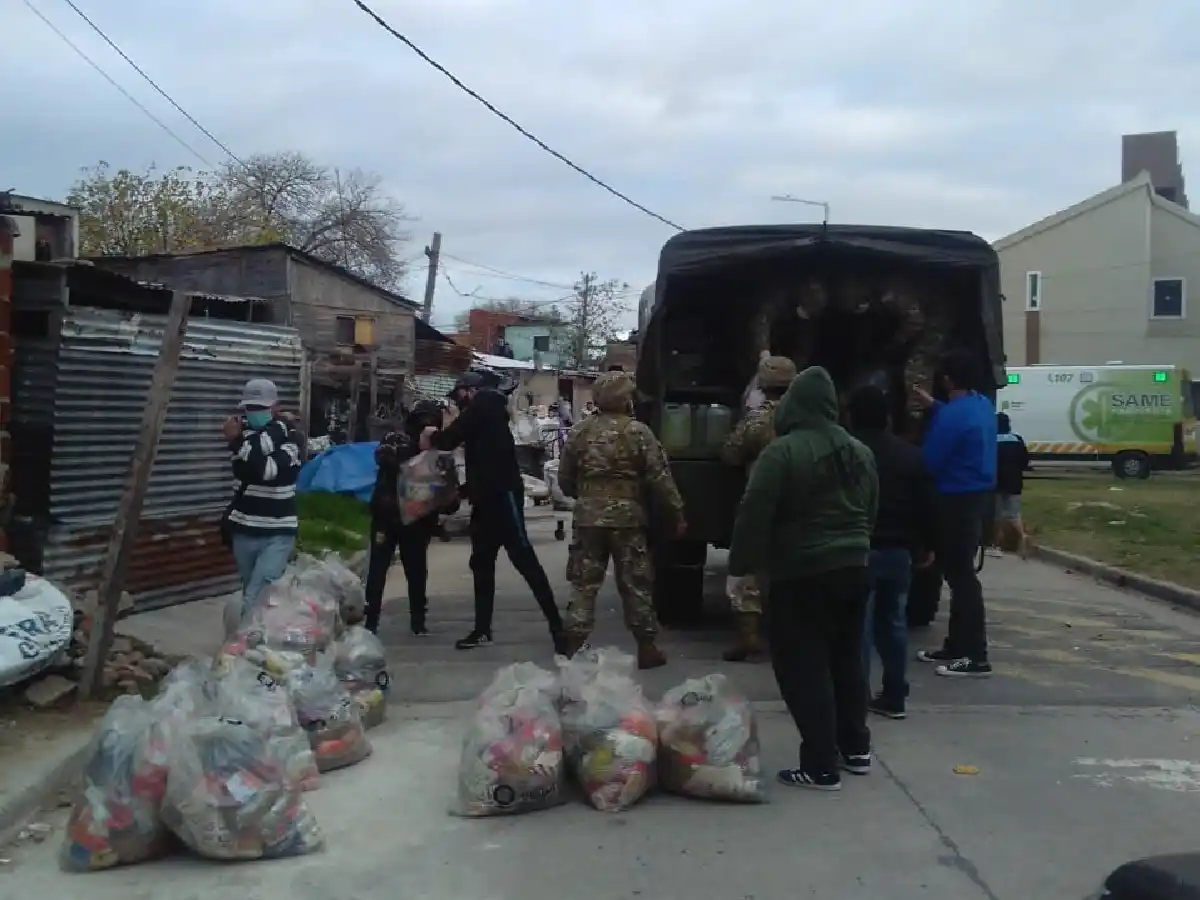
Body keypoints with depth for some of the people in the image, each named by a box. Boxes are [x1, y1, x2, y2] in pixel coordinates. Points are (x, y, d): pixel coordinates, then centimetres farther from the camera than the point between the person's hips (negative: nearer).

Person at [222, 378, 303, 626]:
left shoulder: (290, 435, -6)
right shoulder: (243, 428, 7)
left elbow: (267, 469, -24)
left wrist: (236, 441, -24)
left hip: (277, 534, -5)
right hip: (244, 530, 5)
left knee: (255, 599, -15)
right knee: (250, 595, 14)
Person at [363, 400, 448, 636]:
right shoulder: (397, 437, -2)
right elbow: (382, 457, -22)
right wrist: (417, 448, -29)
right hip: (387, 514, -3)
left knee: (417, 569, 5)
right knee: (378, 567, -3)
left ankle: (418, 620, 11)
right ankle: (371, 620, 1)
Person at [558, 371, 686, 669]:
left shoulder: (579, 431, 4)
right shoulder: (638, 431, -7)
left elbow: (565, 479, 11)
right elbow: (659, 478, -9)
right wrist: (677, 513, -2)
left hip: (588, 516, 3)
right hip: (628, 516, -3)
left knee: (583, 583, 8)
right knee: (636, 583, 7)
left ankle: (574, 647, 8)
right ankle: (646, 647, 13)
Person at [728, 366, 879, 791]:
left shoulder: (782, 452, -14)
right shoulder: (860, 452, 10)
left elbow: (754, 515, -16)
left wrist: (740, 566, -7)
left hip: (801, 576, -7)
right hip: (853, 569, 8)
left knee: (804, 667, 0)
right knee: (847, 659, 20)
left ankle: (821, 767, 2)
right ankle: (856, 749, 30)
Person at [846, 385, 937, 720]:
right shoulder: (909, 454, 9)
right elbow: (927, 504, 9)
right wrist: (927, 545, 17)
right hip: (899, 550, 5)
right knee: (894, 621, 14)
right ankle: (894, 697, 17)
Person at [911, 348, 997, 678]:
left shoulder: (953, 415, -21)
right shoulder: (983, 404, 8)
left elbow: (929, 462, -16)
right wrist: (933, 406, 26)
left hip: (959, 500, -10)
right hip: (979, 495, 10)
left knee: (961, 576, -6)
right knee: (958, 571, 17)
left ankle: (976, 658, -4)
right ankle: (956, 646, 26)